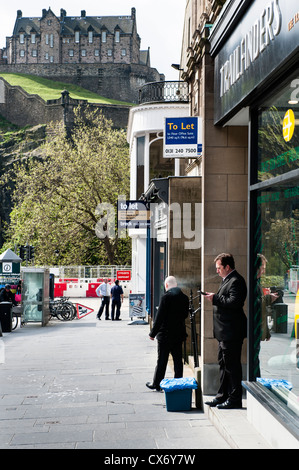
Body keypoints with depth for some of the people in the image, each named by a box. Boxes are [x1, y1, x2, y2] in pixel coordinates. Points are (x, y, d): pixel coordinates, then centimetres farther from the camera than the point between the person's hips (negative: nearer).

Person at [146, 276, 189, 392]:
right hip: (179, 333, 5)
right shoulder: (184, 297, 2)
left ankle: (156, 384, 11)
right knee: (178, 359, 11)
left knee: (162, 360, 3)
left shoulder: (167, 297, -16)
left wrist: (153, 333, -9)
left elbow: (160, 317, -16)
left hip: (166, 334, -5)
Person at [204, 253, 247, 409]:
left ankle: (234, 399, 4)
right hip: (224, 332, 11)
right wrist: (215, 298, 7)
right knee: (223, 364, 16)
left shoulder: (236, 281, -15)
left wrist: (215, 298, -19)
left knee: (232, 365, -4)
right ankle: (223, 396, 25)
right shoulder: (228, 280, 18)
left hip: (231, 332, -11)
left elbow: (234, 302, -26)